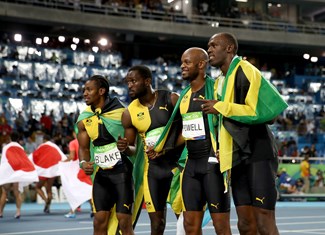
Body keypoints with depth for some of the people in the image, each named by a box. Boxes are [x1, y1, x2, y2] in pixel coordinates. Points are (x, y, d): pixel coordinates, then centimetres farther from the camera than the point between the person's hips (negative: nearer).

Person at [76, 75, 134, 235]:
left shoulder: (120, 112, -8)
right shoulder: (83, 119, 6)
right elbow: (83, 147, 12)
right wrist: (84, 163, -8)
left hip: (122, 171, -4)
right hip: (101, 173, 5)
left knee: (124, 221, -6)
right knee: (99, 221, 3)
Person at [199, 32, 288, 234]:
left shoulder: (245, 71, -9)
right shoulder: (220, 81, 18)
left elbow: (260, 111, -20)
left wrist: (221, 108, -14)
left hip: (258, 155, -9)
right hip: (237, 157, 9)